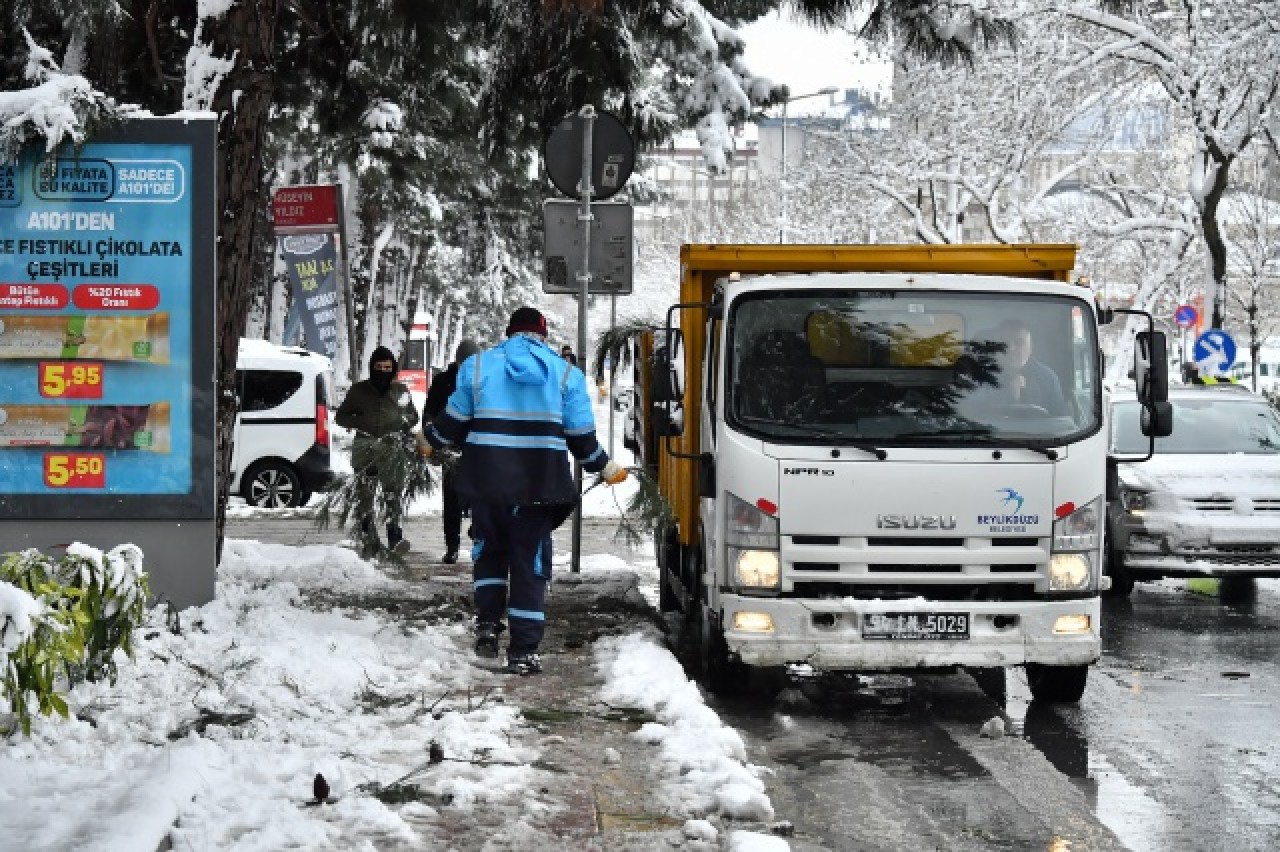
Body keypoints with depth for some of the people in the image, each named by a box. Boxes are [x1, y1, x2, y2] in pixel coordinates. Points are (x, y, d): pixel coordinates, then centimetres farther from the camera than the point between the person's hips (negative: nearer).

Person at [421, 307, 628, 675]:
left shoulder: (477, 366, 4)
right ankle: (523, 651, 4)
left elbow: (455, 419, 7)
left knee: (490, 548, 23)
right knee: (530, 561, 6)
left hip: (487, 479, 1)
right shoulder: (566, 373, 4)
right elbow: (582, 436, 4)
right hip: (538, 483, 0)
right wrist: (605, 467, 20)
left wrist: (431, 441, 27)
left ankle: (487, 622, 9)